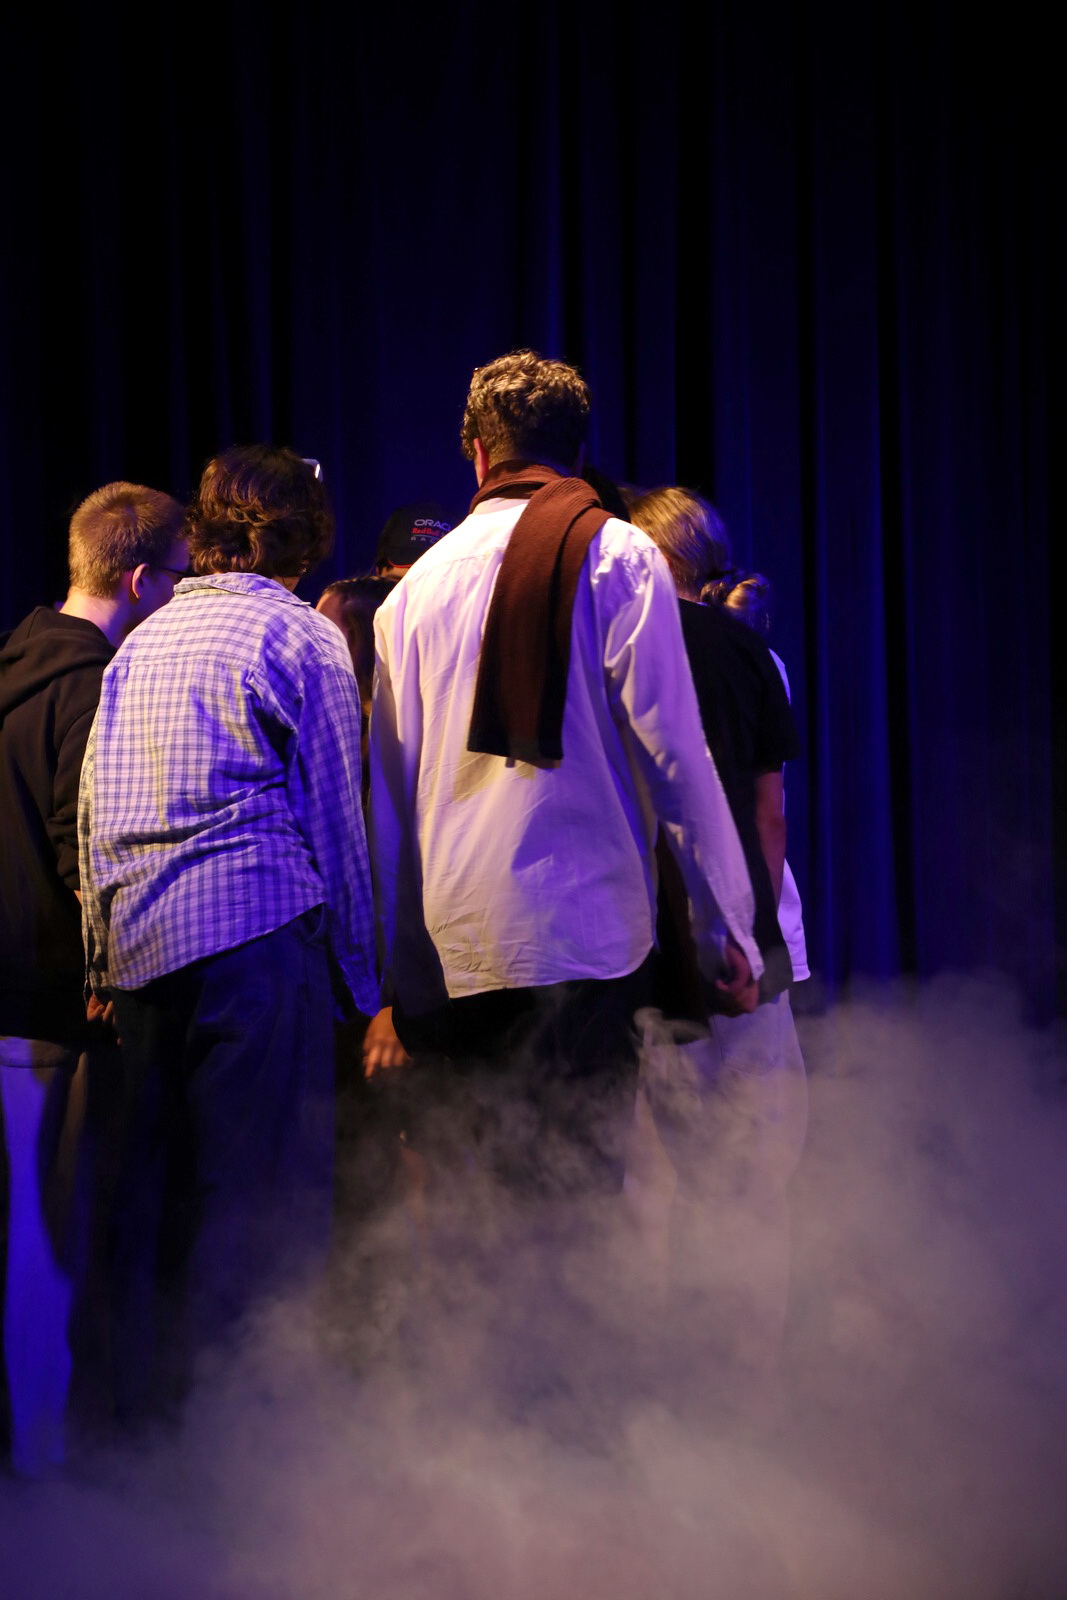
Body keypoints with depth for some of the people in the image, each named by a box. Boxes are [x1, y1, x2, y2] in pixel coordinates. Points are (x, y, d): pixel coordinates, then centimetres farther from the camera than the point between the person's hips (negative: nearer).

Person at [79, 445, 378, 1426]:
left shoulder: (140, 645, 19)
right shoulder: (299, 636, 1)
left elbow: (93, 816, 17)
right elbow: (334, 818, 0)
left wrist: (105, 961, 19)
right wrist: (360, 976, 4)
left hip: (139, 942, 6)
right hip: (259, 929, -6)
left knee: (158, 1188, 10)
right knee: (268, 1197, -5)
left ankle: (149, 1412, 14)